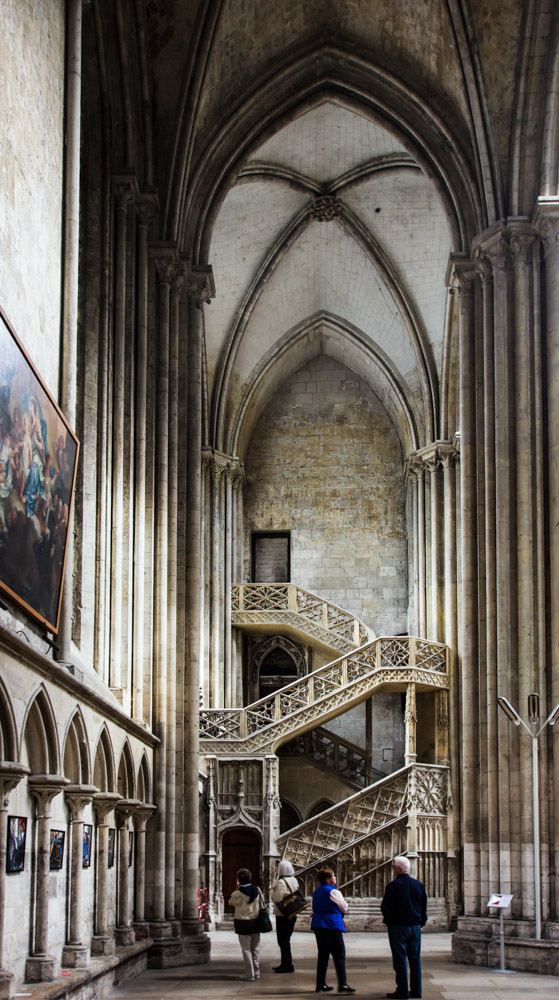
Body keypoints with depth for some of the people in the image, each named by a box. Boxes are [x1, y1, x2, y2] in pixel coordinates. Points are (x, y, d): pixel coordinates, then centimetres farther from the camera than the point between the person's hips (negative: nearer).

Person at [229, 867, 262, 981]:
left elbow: (231, 902, 2)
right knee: (255, 948, 14)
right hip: (255, 920, 4)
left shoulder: (238, 893, -16)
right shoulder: (257, 890, -3)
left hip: (243, 922, -4)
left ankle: (250, 974, 2)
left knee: (246, 949, 3)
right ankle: (257, 973, 18)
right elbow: (262, 904, 6)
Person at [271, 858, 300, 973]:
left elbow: (277, 898, -22)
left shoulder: (281, 882, -19)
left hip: (282, 915, -9)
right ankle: (285, 963, 24)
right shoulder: (295, 880, 7)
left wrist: (273, 891, -3)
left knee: (283, 940, -2)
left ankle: (287, 965, -2)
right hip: (292, 914, 9)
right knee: (286, 939, 18)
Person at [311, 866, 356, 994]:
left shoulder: (317, 892, 12)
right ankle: (342, 984, -10)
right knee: (339, 955, -4)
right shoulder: (333, 892, -11)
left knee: (323, 955, 12)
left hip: (318, 926, 8)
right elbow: (344, 908, -4)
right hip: (332, 926, -8)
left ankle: (320, 984, 12)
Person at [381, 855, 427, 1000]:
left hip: (398, 927, -5)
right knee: (415, 958, 11)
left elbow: (385, 907, -11)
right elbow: (424, 906, 10)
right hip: (416, 926, 5)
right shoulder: (419, 885, 5)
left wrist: (388, 920, 7)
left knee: (400, 959, -2)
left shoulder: (393, 886, -13)